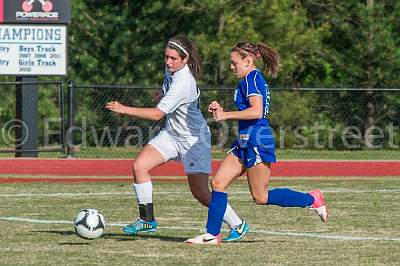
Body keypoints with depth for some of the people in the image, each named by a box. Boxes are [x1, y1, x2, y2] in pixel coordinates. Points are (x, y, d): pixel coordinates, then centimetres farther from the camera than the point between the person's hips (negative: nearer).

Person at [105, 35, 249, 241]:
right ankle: (147, 220, 1)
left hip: (194, 139, -8)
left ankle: (237, 225, 13)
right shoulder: (171, 69, -4)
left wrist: (124, 109, -34)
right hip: (171, 133, 8)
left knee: (200, 193, -5)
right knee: (139, 166, -8)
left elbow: (157, 114, -33)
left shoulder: (183, 84, -30)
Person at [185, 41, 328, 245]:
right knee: (218, 183, 4)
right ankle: (212, 234, 6)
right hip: (245, 143, 10)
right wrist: (221, 112, 14)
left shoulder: (251, 79, -13)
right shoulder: (254, 79, 17)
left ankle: (312, 200, 7)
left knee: (260, 197, -3)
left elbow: (256, 112, -26)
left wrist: (226, 115, -19)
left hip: (257, 142, -10)